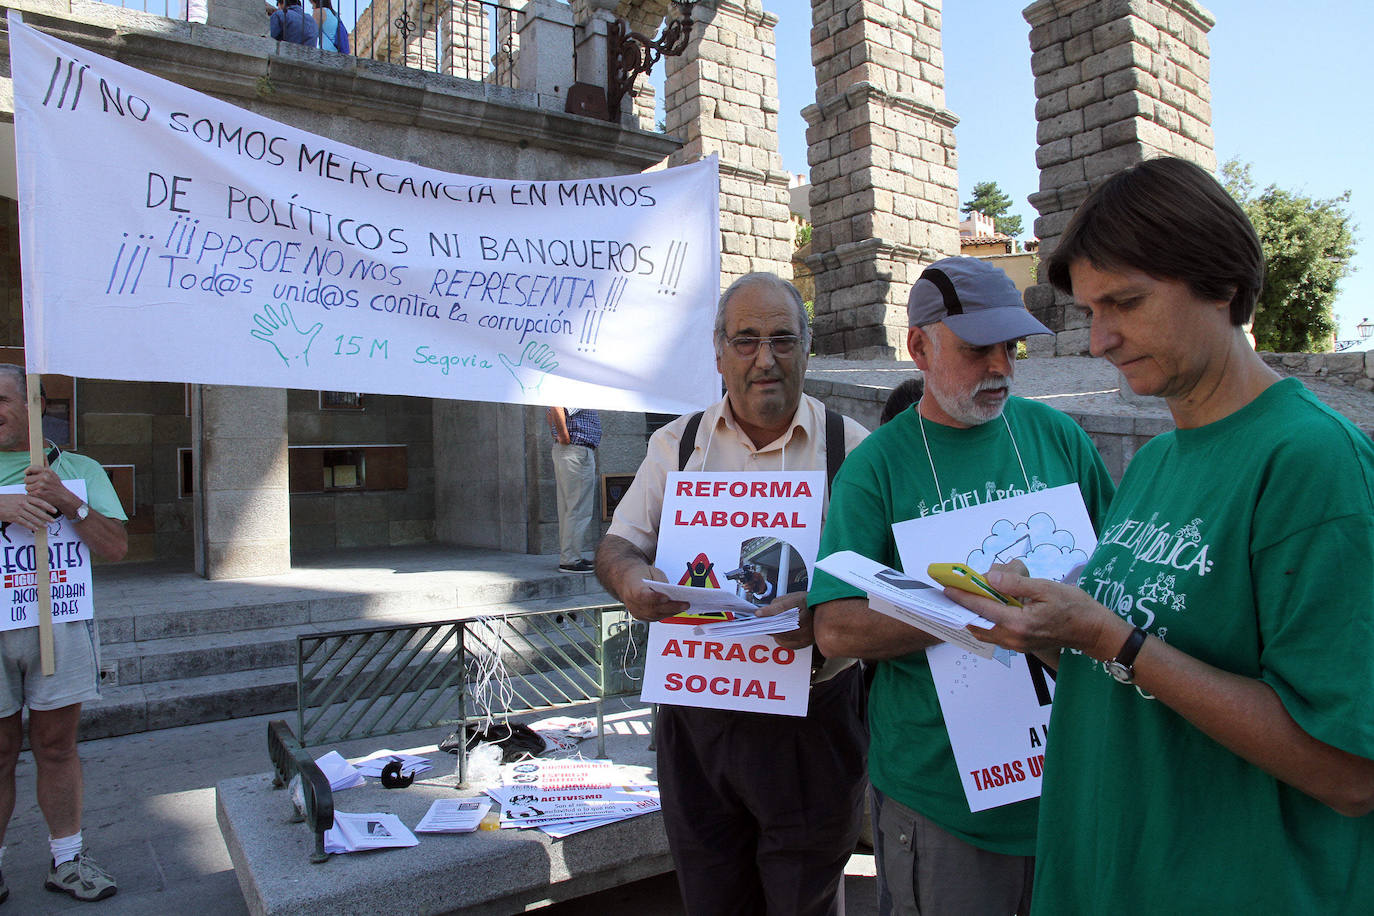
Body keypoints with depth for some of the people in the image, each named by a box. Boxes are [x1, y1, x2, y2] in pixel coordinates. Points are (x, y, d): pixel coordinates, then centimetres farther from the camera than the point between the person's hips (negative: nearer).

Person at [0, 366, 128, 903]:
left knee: (56, 747, 9)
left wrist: (67, 503, -14)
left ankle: (67, 860, 20)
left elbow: (116, 548, -1)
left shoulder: (80, 471, 8)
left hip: (61, 624, 1)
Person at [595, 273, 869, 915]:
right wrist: (630, 576, -17)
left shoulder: (849, 446, -2)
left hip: (810, 716, -2)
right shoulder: (677, 443, 6)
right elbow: (617, 544, 7)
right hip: (695, 716, 2)